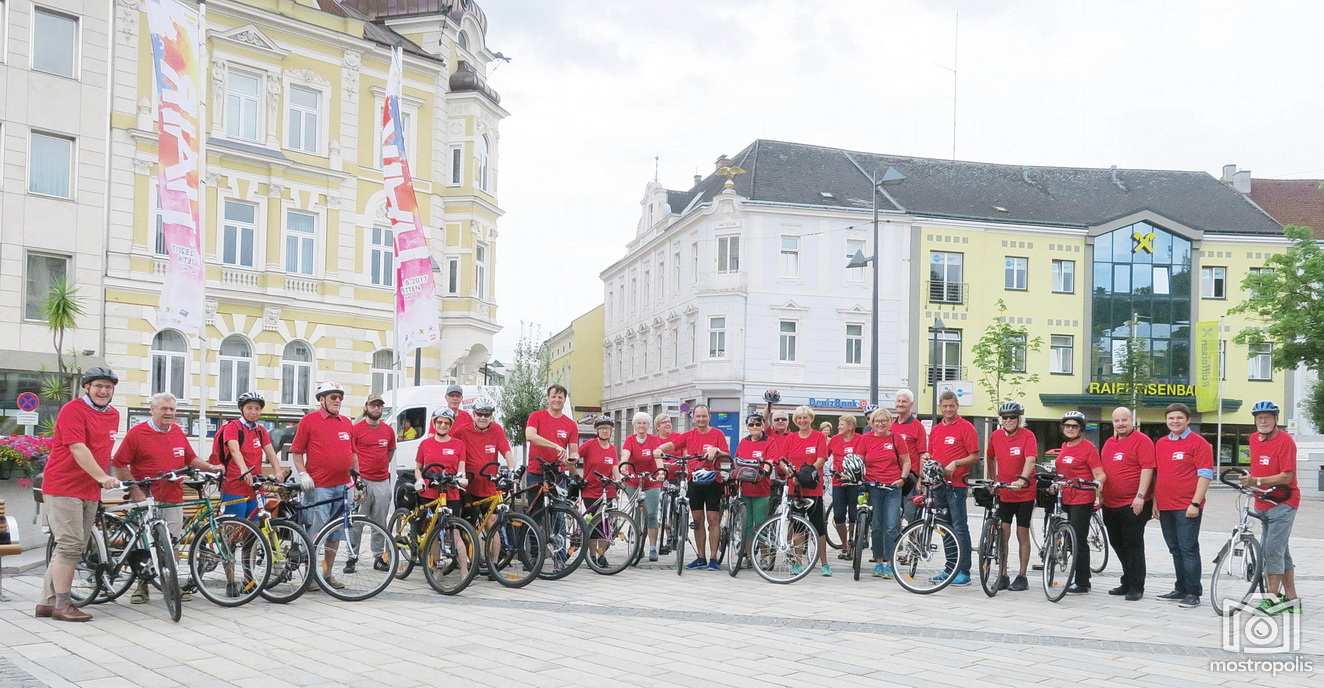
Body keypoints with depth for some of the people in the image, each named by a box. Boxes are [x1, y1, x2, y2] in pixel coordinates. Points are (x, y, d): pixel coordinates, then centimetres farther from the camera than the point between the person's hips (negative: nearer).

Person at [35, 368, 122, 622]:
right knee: (70, 545, -11)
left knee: (74, 548, 10)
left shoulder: (113, 415, 13)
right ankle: (62, 605, -5)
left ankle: (47, 603, 17)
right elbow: (78, 449, -20)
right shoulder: (73, 410, -10)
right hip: (63, 488, -8)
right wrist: (102, 477, -27)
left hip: (90, 491, 8)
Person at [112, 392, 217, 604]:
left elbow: (191, 459, 21)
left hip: (173, 501, 4)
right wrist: (135, 490, -11)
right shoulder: (137, 432, -5)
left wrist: (211, 468, 6)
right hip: (146, 500, -4)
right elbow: (119, 465, -5)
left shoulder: (178, 432, 12)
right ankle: (142, 586, 13)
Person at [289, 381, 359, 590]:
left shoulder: (347, 423, 15)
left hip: (342, 486, 6)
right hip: (319, 486, -5)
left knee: (336, 532, 10)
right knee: (316, 532, -7)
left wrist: (357, 475, 15)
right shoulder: (309, 420, 0)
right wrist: (303, 474, -10)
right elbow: (296, 451, 1)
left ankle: (327, 572, 19)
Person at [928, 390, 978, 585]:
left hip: (957, 483, -7)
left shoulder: (966, 427, -4)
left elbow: (975, 457, -6)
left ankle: (964, 571, -4)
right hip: (938, 483, 7)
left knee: (960, 527, -7)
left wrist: (956, 463, -18)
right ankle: (951, 567, 19)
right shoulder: (935, 429, 15)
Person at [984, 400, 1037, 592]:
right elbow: (991, 459, 17)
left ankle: (1022, 576, 15)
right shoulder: (995, 436, 1)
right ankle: (1002, 575, 10)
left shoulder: (1027, 436, -12)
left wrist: (1022, 480, -42)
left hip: (1024, 493, -3)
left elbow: (1030, 461, -26)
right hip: (1003, 493, 3)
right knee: (1002, 534, 1)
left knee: (1022, 534, 5)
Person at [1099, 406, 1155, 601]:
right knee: (1118, 545, 13)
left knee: (1133, 545, -4)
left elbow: (1147, 469, -14)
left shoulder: (1142, 441, -6)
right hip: (1110, 504, 8)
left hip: (1133, 505, -8)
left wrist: (1140, 496, -20)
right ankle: (1127, 582, 25)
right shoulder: (1109, 443, 16)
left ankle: (1136, 587, 3)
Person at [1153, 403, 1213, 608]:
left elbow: (1205, 475, -10)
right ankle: (1181, 589, 20)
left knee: (1188, 549, -6)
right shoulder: (1160, 444, 14)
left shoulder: (1199, 443, -5)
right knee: (1175, 550, 12)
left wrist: (1195, 503, -16)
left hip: (1187, 508, -6)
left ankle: (1193, 593, -1)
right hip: (1165, 506, 7)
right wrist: (1155, 501, 14)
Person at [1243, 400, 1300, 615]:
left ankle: (1273, 597, -9)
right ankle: (1291, 598, 20)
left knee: (1273, 550, -14)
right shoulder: (1254, 439, 8)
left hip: (1283, 503, -8)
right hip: (1263, 504, 8)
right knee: (1280, 552, 13)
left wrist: (1258, 481, -27)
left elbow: (1286, 477, -20)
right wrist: (1249, 480, 12)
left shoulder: (1285, 441, -14)